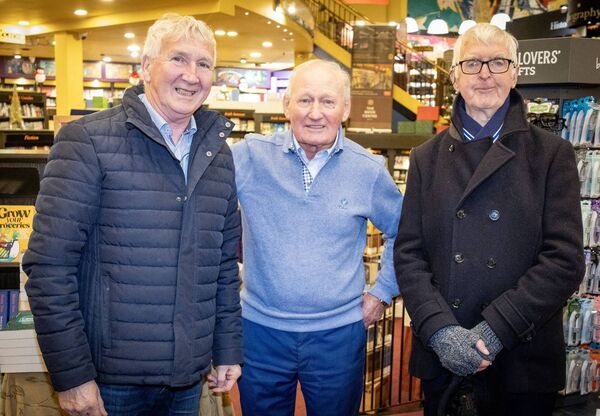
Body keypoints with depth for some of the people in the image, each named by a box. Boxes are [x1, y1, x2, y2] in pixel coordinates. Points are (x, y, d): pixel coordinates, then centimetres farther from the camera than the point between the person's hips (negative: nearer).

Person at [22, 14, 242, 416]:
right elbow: (49, 265, -13)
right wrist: (71, 374, -13)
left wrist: (228, 349, 10)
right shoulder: (87, 141, -11)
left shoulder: (219, 155, 6)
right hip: (111, 378, -4)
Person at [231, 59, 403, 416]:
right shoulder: (249, 156, -8)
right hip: (261, 329, 0)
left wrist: (382, 293, 7)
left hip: (339, 333, 1)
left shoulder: (369, 170, -4)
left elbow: (403, 231, 10)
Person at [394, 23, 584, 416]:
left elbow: (565, 259, -7)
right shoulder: (427, 157, 6)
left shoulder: (553, 154, 0)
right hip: (441, 358, 2)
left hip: (525, 362, -1)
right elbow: (408, 252, 0)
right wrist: (440, 330, -14)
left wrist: (495, 329, -16)